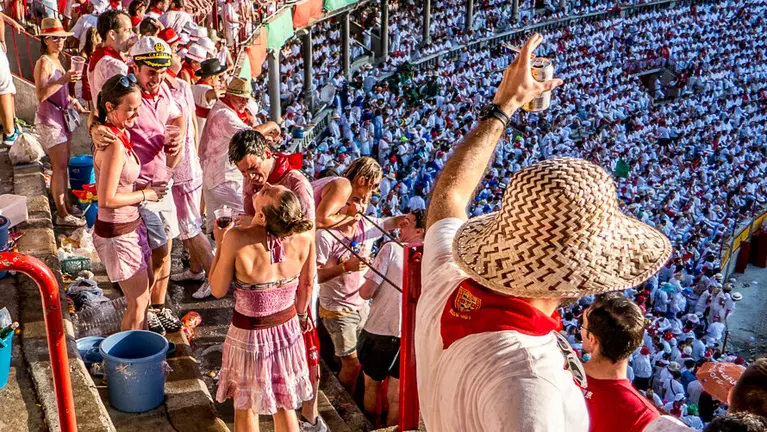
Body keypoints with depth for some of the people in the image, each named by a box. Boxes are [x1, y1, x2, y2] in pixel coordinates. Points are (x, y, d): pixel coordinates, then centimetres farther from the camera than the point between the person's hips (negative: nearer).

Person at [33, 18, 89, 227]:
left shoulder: (56, 61, 13)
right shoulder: (44, 62, -14)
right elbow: (41, 95, -25)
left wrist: (74, 103, 15)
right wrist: (63, 79, -34)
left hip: (61, 116, 9)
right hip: (49, 118, -9)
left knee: (64, 164, 11)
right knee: (60, 166, -7)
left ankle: (65, 207, 20)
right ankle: (62, 215, -2)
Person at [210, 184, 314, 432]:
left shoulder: (237, 239, -31)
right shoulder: (303, 237, -21)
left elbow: (218, 290, -16)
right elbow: (306, 285, -2)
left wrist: (220, 244, -4)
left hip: (249, 336, -2)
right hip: (289, 329, 3)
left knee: (246, 407, 23)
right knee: (284, 405, 24)